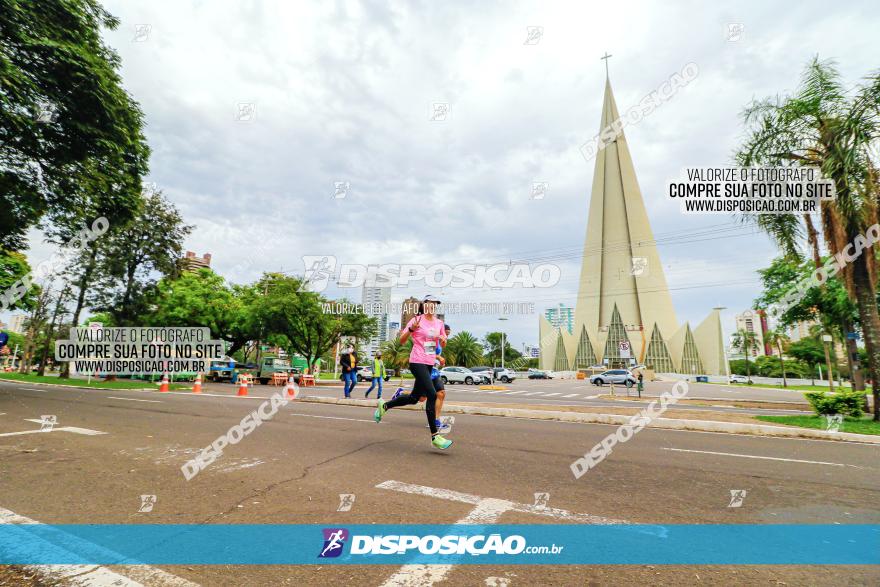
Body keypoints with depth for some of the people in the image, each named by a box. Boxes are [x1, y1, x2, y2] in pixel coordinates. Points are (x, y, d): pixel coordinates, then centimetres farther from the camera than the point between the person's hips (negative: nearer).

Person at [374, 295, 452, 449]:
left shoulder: (439, 323, 11)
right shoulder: (417, 320, -6)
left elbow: (443, 344, 20)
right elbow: (402, 340, -6)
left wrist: (443, 339, -3)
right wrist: (411, 329, -23)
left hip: (430, 364, 8)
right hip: (417, 362, -7)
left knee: (414, 398, 14)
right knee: (432, 395, -18)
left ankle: (384, 405, 36)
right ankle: (434, 436, -9)